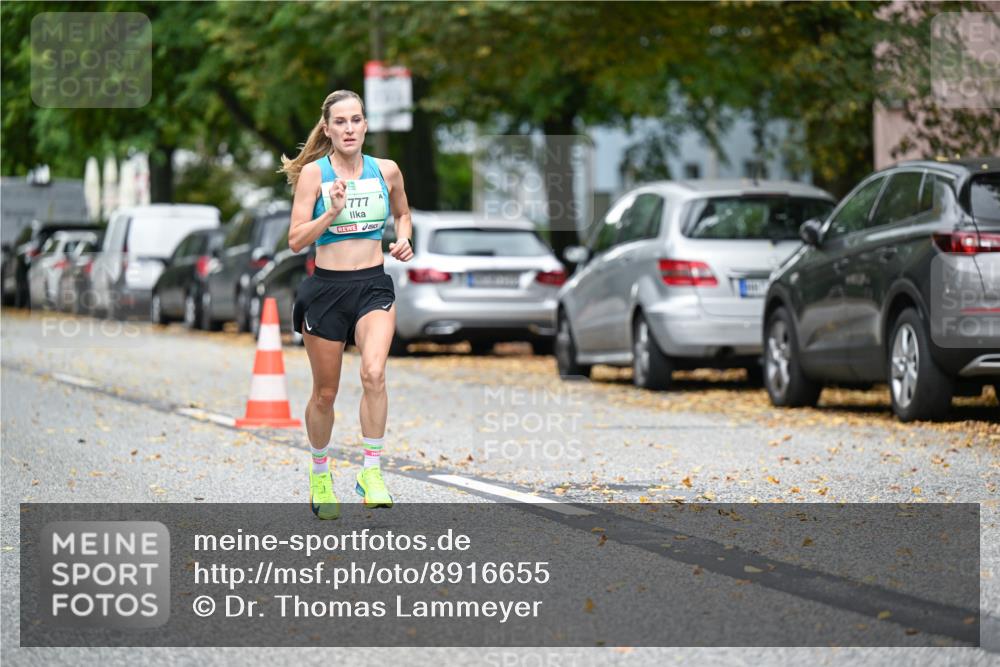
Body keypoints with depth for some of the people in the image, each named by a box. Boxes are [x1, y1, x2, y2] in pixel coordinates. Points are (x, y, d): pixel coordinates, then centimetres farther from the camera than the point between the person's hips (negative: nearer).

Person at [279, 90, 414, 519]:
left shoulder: (386, 171, 3)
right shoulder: (313, 172, -5)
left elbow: (402, 213, 24)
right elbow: (296, 240, -10)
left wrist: (403, 239, 4)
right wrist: (333, 212, -23)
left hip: (373, 287, 1)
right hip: (326, 289, -1)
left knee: (374, 373, -24)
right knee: (325, 392, 9)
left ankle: (372, 472, -16)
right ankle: (320, 475, 32)